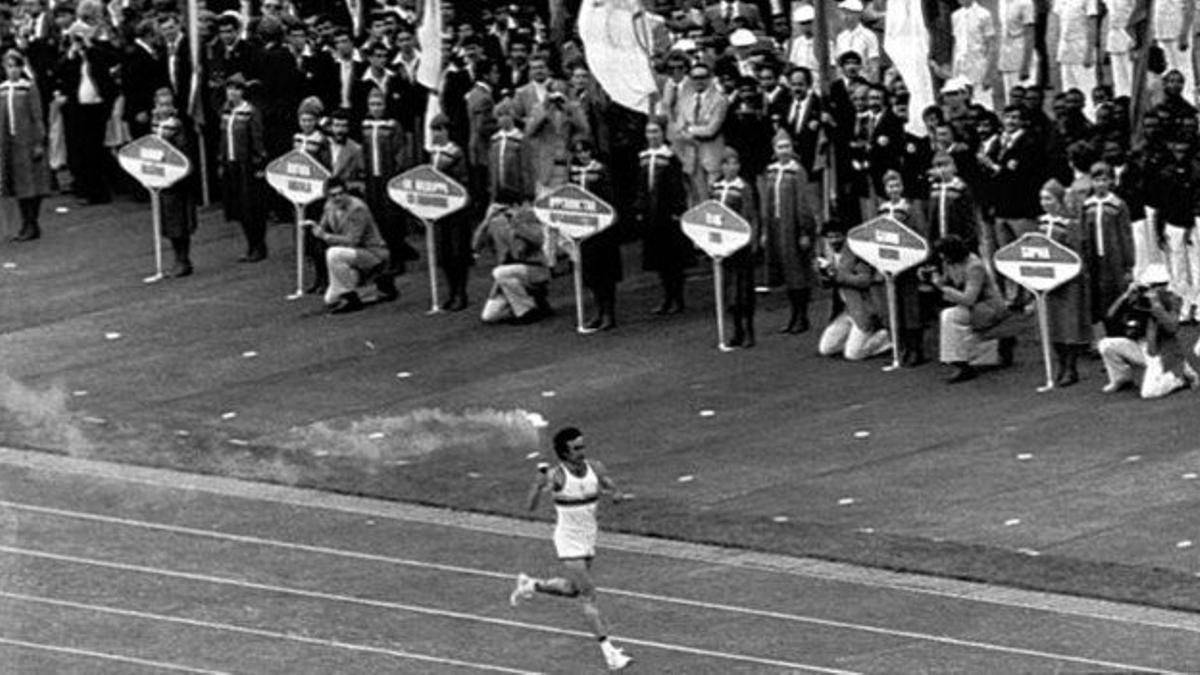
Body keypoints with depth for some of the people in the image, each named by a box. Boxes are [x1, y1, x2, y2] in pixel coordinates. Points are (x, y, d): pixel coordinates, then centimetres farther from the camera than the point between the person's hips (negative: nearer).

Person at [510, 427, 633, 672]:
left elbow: (618, 496, -1)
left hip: (589, 538, 6)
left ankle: (530, 585, 47)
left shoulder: (595, 468, -7)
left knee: (573, 589, 22)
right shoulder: (556, 476, -20)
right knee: (589, 595, -9)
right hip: (568, 541, -6)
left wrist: (613, 493, -25)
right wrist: (539, 485, -43)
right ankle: (609, 653, -9)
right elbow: (531, 506, -24)